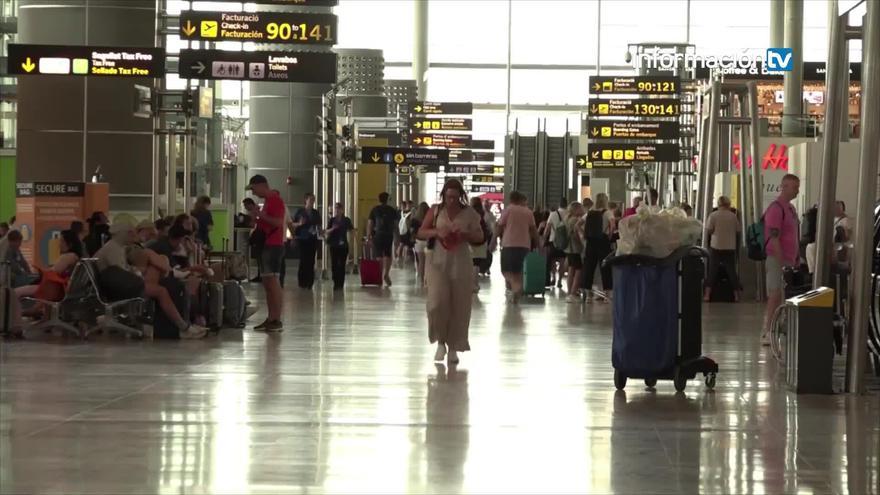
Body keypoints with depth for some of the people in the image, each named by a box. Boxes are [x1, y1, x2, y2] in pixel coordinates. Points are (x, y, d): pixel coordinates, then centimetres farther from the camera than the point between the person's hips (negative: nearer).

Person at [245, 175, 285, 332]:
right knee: (267, 283, 9)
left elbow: (279, 222, -22)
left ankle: (277, 321, -13)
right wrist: (256, 216, 11)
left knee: (273, 282, -12)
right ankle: (270, 319, 11)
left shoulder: (275, 200, -11)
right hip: (265, 244, 10)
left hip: (273, 246, -10)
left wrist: (260, 214, -20)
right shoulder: (267, 201, 20)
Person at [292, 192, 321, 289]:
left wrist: (320, 232, -2)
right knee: (303, 260, -7)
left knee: (311, 261, 2)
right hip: (302, 239, -4)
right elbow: (293, 224, 1)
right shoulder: (300, 212, -1)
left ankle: (310, 283, 6)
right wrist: (299, 224, -18)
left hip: (312, 239, 4)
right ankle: (302, 282, -1)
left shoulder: (315, 213, 11)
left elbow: (318, 226, 18)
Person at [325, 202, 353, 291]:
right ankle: (335, 283, 4)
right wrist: (332, 229, -16)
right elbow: (327, 231, 0)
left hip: (343, 244, 0)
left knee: (342, 264, -3)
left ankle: (341, 284, -1)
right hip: (334, 245, 0)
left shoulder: (346, 220, 4)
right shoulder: (331, 220, 5)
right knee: (334, 264, -2)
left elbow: (351, 230, 9)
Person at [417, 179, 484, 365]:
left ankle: (453, 348, 15)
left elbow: (480, 237, 8)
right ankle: (441, 341, 5)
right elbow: (421, 233, 4)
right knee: (437, 301, -16)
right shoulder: (435, 211, 3)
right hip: (438, 261, -1)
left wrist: (466, 234, -12)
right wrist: (436, 232, -15)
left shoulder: (469, 214, 3)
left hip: (460, 263, 1)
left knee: (459, 306, 3)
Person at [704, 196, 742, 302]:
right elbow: (739, 231, 5)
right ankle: (736, 294, 11)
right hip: (730, 247, 1)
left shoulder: (713, 215, -6)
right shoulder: (733, 216, -1)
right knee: (731, 271, 9)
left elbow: (708, 230, -9)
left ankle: (707, 294, 0)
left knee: (712, 270, 5)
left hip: (716, 247, -1)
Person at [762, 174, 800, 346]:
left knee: (782, 297, 10)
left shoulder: (791, 208, 16)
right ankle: (767, 333, -10)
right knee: (775, 296, -11)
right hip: (777, 260, -9)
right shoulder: (776, 208, -14)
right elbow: (773, 238, -19)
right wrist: (782, 263, -21)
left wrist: (796, 260, 19)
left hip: (788, 259, 9)